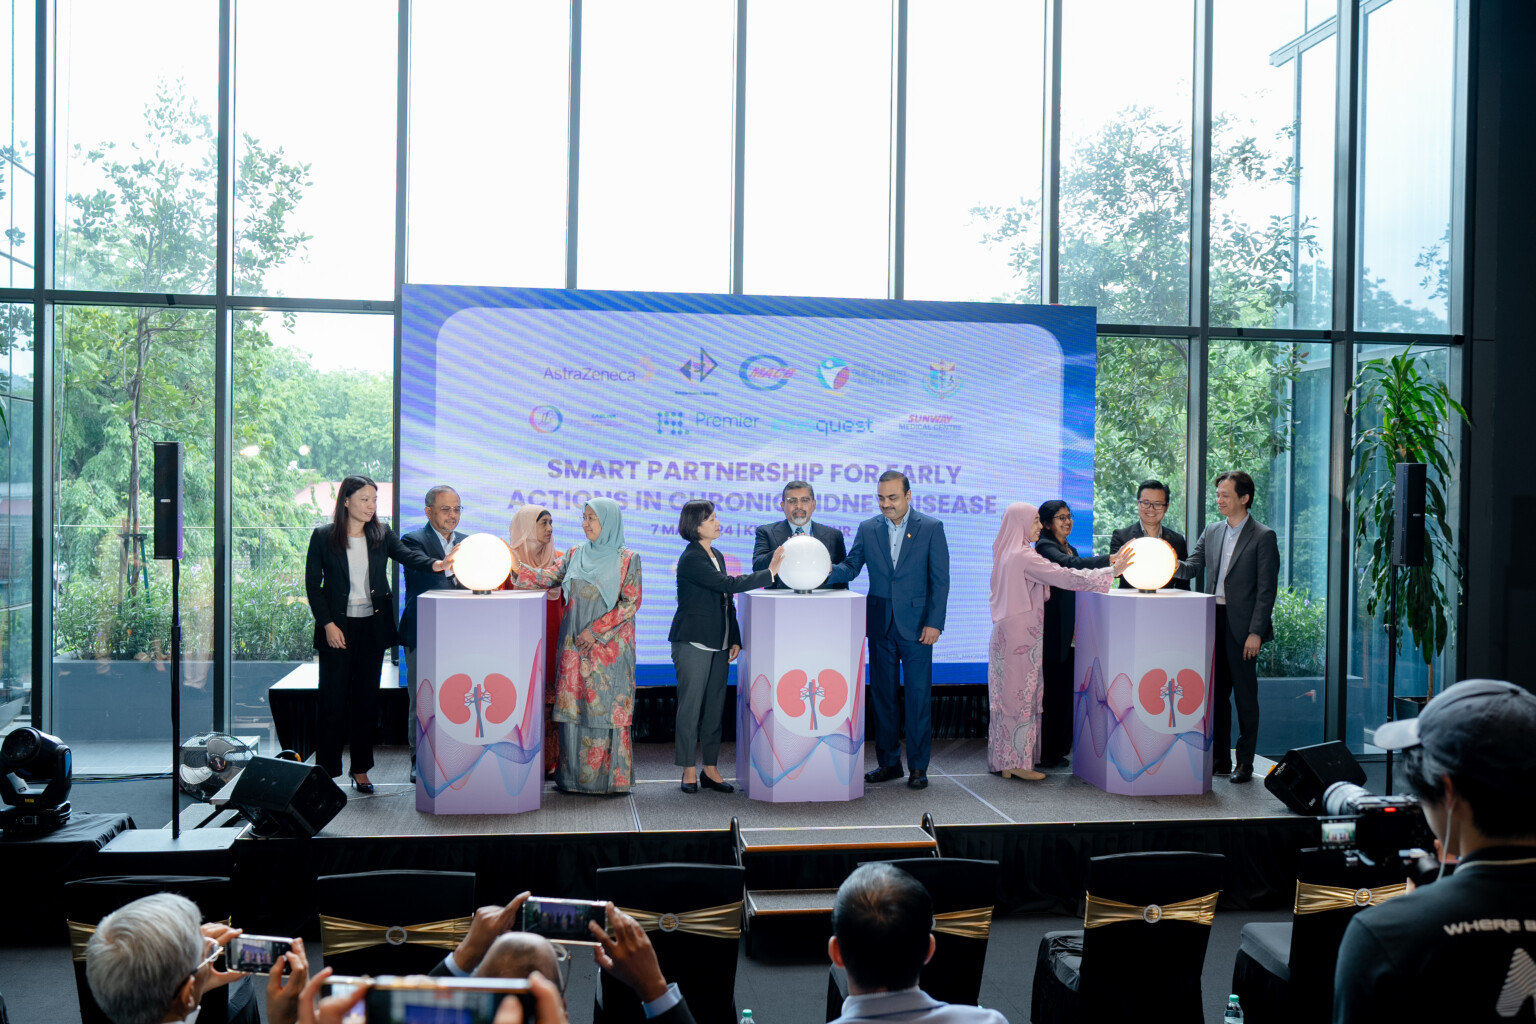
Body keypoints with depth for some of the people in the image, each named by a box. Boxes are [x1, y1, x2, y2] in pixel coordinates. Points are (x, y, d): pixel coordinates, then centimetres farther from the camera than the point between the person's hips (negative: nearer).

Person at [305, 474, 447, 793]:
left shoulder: (382, 535, 6)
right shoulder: (323, 536, -2)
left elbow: (407, 555, -10)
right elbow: (312, 583, -1)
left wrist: (434, 564, -32)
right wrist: (327, 624, -10)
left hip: (373, 626, 3)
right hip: (338, 626, -3)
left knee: (367, 697, 8)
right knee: (334, 698, -1)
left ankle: (360, 769, 17)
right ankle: (326, 770, 7)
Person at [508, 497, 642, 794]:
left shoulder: (627, 559, -2)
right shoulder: (576, 555, 11)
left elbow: (631, 602, -7)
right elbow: (548, 578, 1)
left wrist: (596, 630, -12)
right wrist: (518, 567, -14)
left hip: (609, 645, -4)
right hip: (574, 644, 4)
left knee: (606, 709, -3)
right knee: (572, 707, 3)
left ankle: (609, 777, 5)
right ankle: (574, 775, 10)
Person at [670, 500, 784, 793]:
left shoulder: (717, 556, 15)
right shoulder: (692, 559, -13)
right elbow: (729, 584, -22)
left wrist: (734, 639, 12)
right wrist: (770, 573, -20)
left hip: (718, 644, 8)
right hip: (693, 643, -8)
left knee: (715, 706, 8)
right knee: (690, 706, -2)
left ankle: (711, 769, 14)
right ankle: (689, 771, 6)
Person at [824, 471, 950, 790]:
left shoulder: (931, 528, -2)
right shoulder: (867, 529, 7)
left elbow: (940, 579, -3)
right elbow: (851, 567, 4)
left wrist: (934, 622, -10)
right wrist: (829, 571, -19)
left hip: (916, 626, -3)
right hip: (880, 625, 3)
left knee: (918, 696, -1)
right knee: (881, 695, 8)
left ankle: (918, 766, 8)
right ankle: (888, 762, 19)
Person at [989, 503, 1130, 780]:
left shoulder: (1007, 553, 13)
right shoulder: (1024, 556, -16)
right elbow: (1065, 577, -20)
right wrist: (1112, 571, -17)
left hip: (1007, 633, 9)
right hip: (1021, 636, -9)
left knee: (1010, 696, 12)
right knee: (1022, 695, -3)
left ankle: (1005, 761, 17)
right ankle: (1017, 762, 2)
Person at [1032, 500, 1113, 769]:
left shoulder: (1070, 549, 21)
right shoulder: (1044, 547, -8)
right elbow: (1072, 566, -27)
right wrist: (1112, 560, -35)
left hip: (1067, 633, 9)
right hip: (1051, 632, -9)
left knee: (1064, 691, 9)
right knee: (1050, 690, -7)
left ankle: (1057, 751, 18)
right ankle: (1044, 754, 0)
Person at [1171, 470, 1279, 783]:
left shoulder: (1263, 537, -6)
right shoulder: (1212, 532, 13)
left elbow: (1267, 589, -9)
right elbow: (1191, 568, 9)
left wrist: (1256, 632, -14)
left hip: (1242, 625, -6)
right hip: (1214, 620, 6)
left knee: (1245, 695, 1)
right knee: (1216, 692, 10)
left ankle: (1245, 762, 9)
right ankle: (1220, 758, 18)